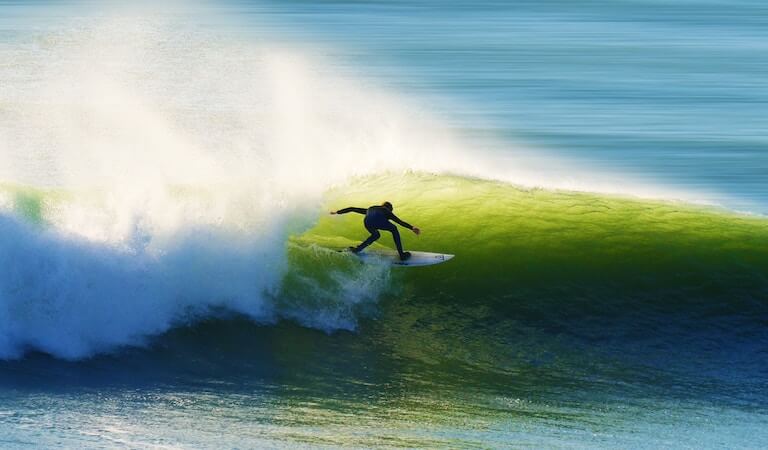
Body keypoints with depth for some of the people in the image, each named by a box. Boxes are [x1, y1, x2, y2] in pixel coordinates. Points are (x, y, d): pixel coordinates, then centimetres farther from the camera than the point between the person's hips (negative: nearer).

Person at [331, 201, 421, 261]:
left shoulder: (370, 209, 44)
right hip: (379, 220, -3)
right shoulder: (387, 212, 35)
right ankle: (402, 254, 19)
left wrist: (337, 212, 53)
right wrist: (412, 228, 8)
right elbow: (400, 222, 19)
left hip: (367, 222, 3)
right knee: (394, 229, 24)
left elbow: (352, 209, 46)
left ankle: (358, 249, 23)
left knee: (376, 235, 34)